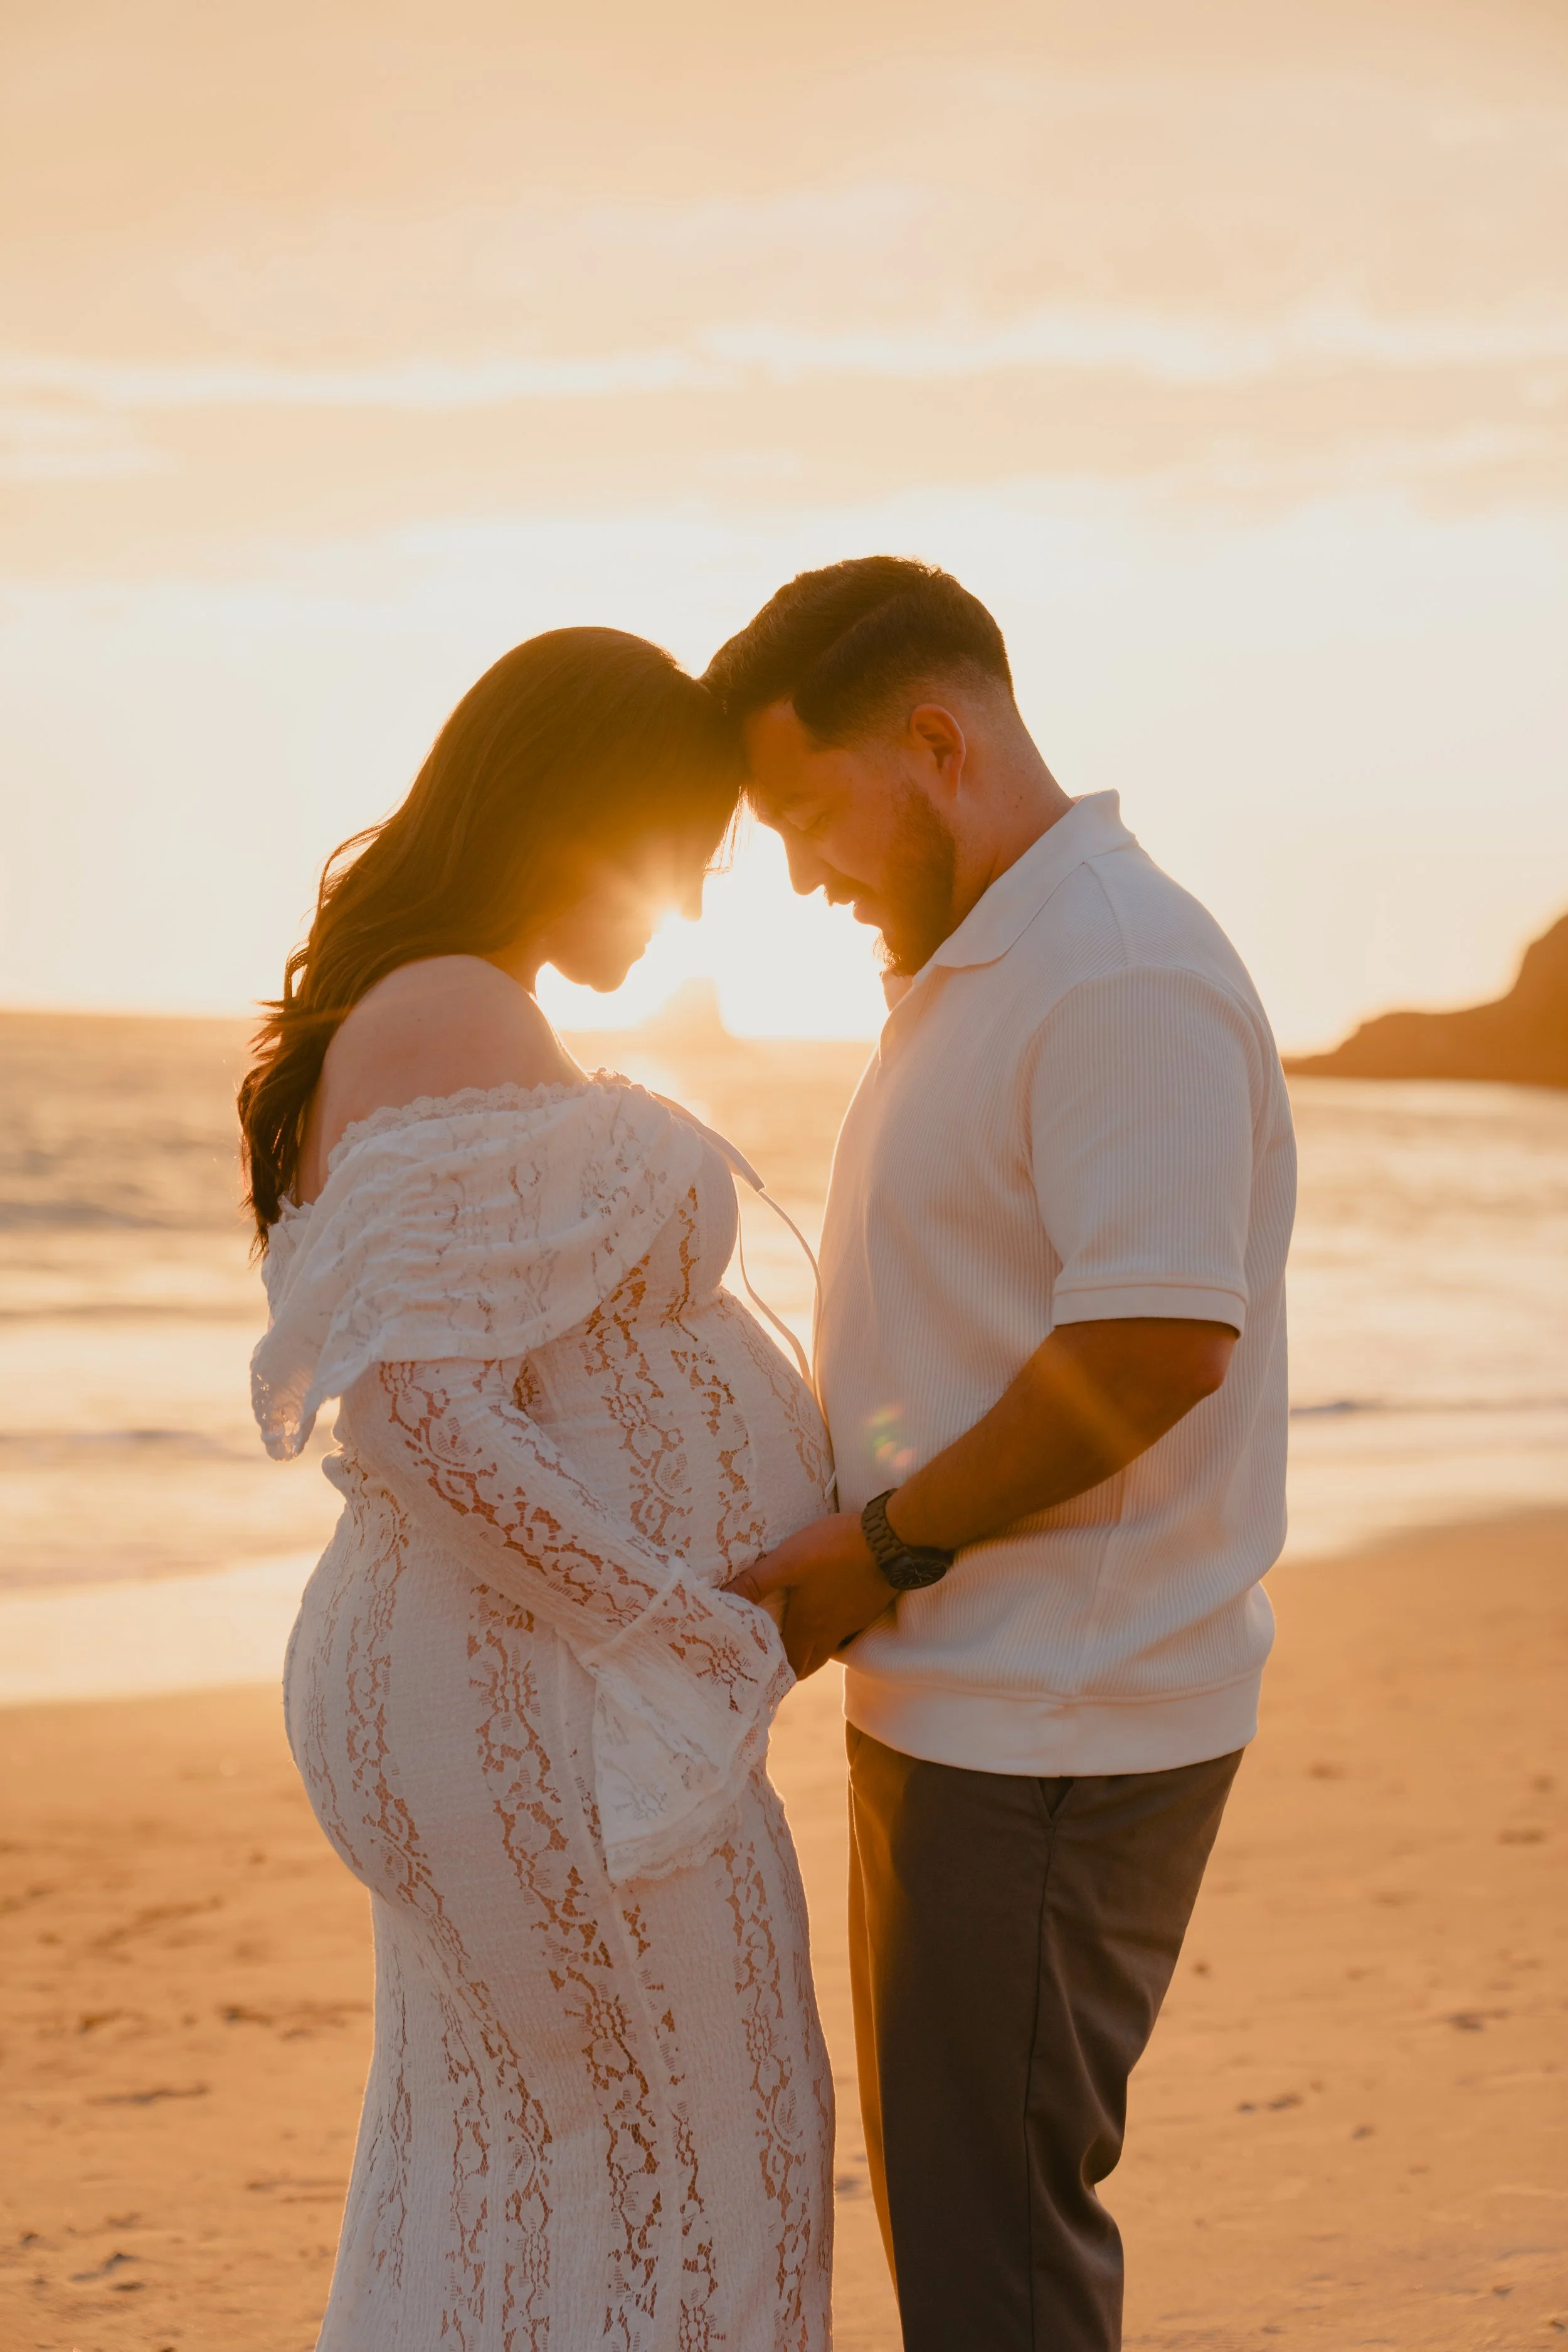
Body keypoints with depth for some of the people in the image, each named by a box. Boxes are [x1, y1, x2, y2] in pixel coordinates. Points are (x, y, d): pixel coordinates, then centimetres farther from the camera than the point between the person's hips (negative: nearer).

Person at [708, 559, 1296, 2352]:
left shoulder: (1124, 978, -18)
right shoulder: (977, 970, 16)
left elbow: (1155, 1342, -26)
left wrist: (881, 1550, -19)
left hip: (1057, 1733, -10)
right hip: (962, 1698, 10)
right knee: (936, 2181, 19)